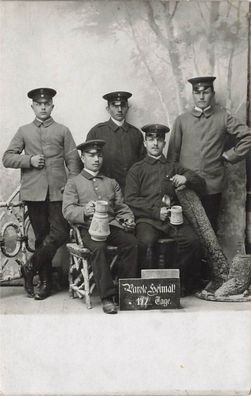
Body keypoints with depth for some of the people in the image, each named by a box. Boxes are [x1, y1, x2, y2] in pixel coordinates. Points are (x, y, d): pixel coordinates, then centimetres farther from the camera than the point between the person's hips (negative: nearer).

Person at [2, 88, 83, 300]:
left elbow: (73, 160, 7)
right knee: (41, 236, 5)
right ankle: (45, 281, 14)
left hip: (58, 191, 0)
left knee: (60, 233, -13)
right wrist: (29, 160, -7)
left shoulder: (63, 131, 12)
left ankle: (30, 267, 5)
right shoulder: (24, 131, 14)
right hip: (34, 192, 1)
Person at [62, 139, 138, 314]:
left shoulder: (112, 183, 28)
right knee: (99, 247, -36)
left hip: (112, 224, 3)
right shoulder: (73, 183, 15)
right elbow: (68, 211, 1)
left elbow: (122, 208, 21)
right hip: (89, 227, -3)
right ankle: (107, 296, -30)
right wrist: (84, 211, -20)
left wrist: (129, 220, -2)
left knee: (132, 242, -27)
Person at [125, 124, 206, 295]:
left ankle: (182, 283, -7)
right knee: (146, 242, -34)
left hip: (173, 218, 2)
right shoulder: (137, 169, 14)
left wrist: (187, 179, -3)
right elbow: (131, 199, 3)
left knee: (193, 241, -26)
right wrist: (156, 211, -9)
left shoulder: (173, 168, 22)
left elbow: (201, 185, 20)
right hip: (147, 219, -2)